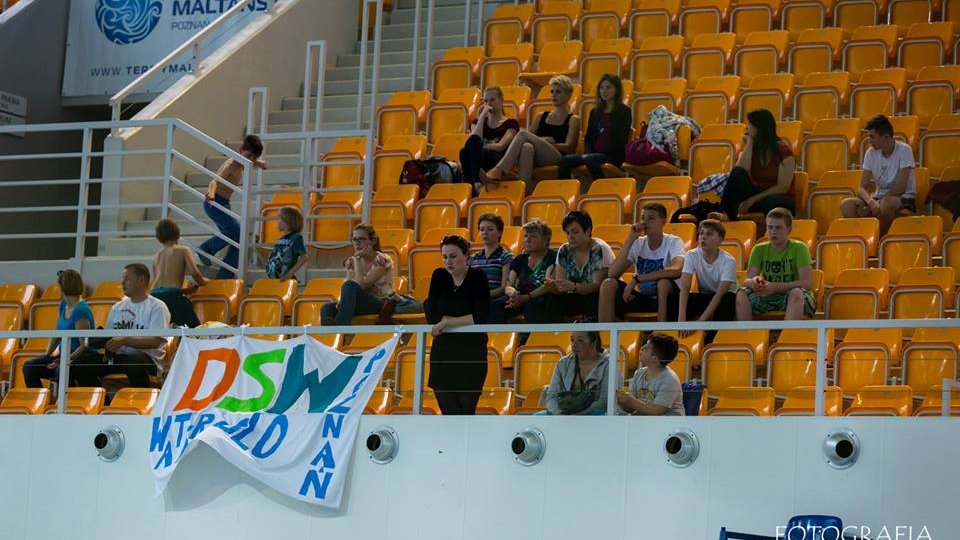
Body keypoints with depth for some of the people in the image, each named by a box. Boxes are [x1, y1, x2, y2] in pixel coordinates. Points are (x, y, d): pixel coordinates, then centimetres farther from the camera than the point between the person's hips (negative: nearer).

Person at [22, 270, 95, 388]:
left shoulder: (80, 311, -18)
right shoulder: (63, 305, 10)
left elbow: (84, 345, -20)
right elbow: (56, 334, 16)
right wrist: (46, 355, 5)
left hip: (79, 359, -9)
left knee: (61, 370, -40)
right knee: (28, 367, -6)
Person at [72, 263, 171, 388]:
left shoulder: (157, 307, 0)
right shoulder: (117, 307, 21)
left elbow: (155, 341, -12)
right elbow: (108, 336, 20)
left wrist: (124, 341, -18)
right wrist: (100, 341, -4)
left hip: (147, 357, -6)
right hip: (117, 356, 6)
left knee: (133, 363, -42)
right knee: (79, 364, -10)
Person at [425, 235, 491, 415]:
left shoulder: (477, 277, -4)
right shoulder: (439, 276, 7)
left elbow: (481, 317, -14)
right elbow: (432, 316, 0)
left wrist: (448, 321, -11)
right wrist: (464, 320, -7)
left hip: (472, 353, -3)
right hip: (443, 353, 3)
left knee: (467, 412, -4)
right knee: (449, 413, -2)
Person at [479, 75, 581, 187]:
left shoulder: (573, 120, 14)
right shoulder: (542, 116, 29)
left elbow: (568, 147, 1)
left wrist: (543, 143, -9)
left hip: (558, 158, -4)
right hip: (537, 160, 4)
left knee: (523, 134, -27)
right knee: (527, 147, -37)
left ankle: (497, 172, -44)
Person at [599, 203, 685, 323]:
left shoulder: (673, 242, -11)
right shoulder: (638, 244, 0)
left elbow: (677, 270, -34)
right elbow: (613, 273, -13)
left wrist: (636, 279, -33)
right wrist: (630, 240, -18)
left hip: (667, 299, -4)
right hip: (642, 297, 4)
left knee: (663, 281, -36)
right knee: (608, 284, -18)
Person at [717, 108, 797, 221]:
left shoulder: (783, 151, -8)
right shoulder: (752, 147, 8)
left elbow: (783, 187, -14)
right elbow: (742, 170, -12)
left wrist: (752, 199, -18)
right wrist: (749, 143, -8)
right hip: (754, 197, 5)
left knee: (772, 202, -42)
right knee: (737, 172, -25)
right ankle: (726, 214, -37)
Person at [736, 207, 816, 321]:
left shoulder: (799, 248, -7)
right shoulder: (759, 250, 5)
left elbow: (806, 283, -17)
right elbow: (747, 281, -2)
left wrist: (775, 287, -29)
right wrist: (754, 282, -28)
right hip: (768, 298, 3)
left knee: (797, 293, -37)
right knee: (742, 294, -23)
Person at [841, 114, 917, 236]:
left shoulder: (904, 150, -12)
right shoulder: (871, 153, 2)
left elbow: (901, 187, -17)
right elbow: (861, 188, -2)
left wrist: (873, 205, -20)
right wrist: (870, 201, -26)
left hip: (904, 199, -5)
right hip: (879, 198, 5)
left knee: (886, 203, -40)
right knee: (846, 204, -20)